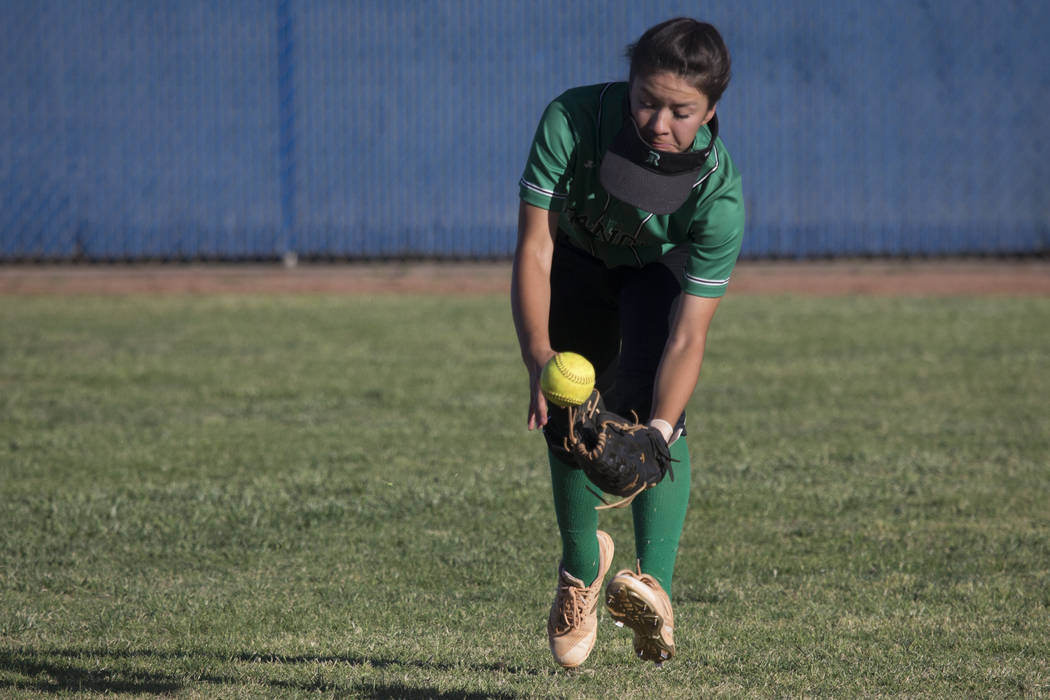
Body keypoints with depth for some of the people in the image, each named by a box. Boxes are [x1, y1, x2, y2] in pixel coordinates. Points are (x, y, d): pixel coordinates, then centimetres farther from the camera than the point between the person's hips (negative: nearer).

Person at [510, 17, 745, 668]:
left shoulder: (720, 195, -38)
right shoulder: (572, 120, -38)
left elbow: (689, 334, -38)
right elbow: (533, 246, -35)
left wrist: (659, 432, -52)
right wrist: (539, 358, -50)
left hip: (663, 268, -2)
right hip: (578, 256, 2)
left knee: (650, 403, -26)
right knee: (570, 423, 3)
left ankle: (655, 585, -28)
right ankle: (581, 564, 31)